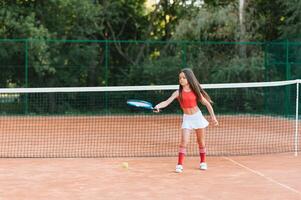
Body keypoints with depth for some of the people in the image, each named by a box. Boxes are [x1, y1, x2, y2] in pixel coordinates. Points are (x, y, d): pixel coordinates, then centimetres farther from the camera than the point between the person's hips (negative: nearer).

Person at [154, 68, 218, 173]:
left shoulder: (195, 91, -6)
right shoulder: (178, 92, -9)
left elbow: (207, 103, 2)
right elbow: (167, 102, -21)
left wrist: (213, 117, 0)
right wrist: (158, 106, -41)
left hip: (197, 116, 1)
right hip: (187, 118, -1)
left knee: (201, 141, 10)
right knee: (184, 140, -17)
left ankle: (203, 162, 28)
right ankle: (180, 165, -14)